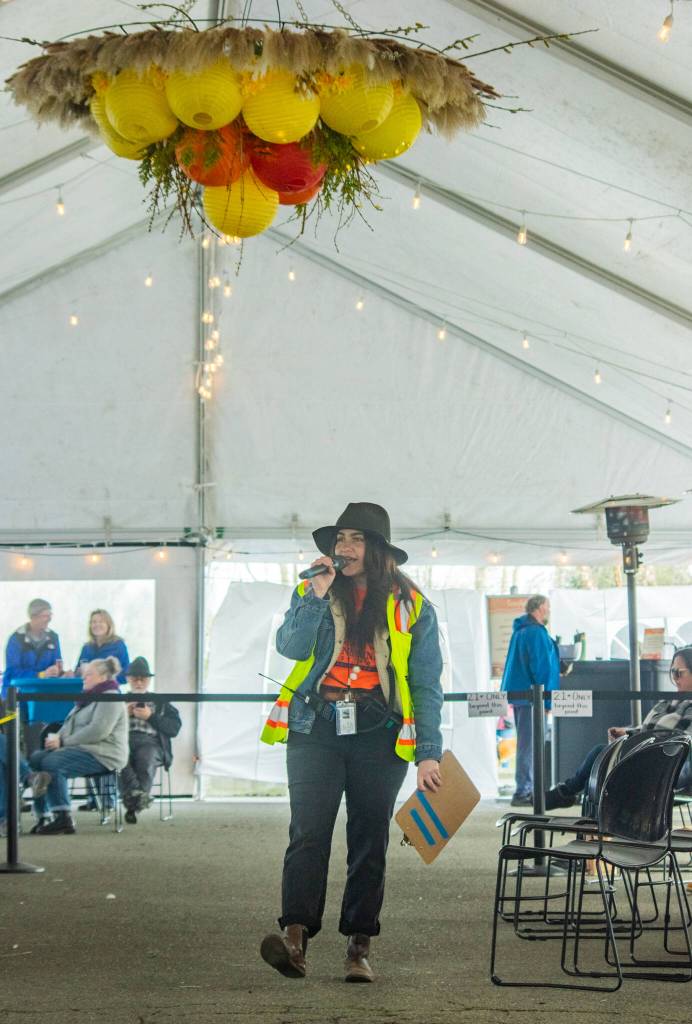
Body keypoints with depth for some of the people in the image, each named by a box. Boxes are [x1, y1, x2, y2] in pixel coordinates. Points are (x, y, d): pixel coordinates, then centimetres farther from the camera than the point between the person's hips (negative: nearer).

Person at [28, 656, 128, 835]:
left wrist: (64, 742, -17)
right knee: (35, 758, -7)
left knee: (52, 763, -27)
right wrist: (58, 738, -1)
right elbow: (70, 724, 22)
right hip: (82, 749, 10)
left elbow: (98, 731, -21)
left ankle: (63, 818, -28)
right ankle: (43, 817, -13)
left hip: (102, 755, -10)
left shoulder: (109, 698, -8)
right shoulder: (88, 698, 23)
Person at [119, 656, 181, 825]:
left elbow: (174, 728, 12)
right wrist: (123, 714, 4)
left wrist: (150, 716, 2)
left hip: (150, 741, -1)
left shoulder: (160, 702, 28)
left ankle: (132, 804, -46)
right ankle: (137, 794, -54)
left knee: (146, 758, -39)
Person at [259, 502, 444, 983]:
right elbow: (290, 647, -4)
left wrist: (429, 753, -3)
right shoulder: (312, 592, 11)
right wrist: (316, 598, -14)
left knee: (369, 839, 2)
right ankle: (295, 936, -20)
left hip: (378, 732, 0)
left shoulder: (410, 606, 7)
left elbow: (427, 684, 4)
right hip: (317, 729, 0)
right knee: (308, 831, -12)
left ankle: (359, 947, 7)